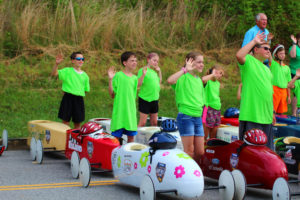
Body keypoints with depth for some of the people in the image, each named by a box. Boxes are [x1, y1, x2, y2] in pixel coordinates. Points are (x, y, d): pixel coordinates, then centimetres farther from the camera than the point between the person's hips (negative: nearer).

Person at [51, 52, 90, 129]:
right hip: (68, 99, -3)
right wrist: (57, 64, -27)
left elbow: (86, 90, 18)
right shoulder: (67, 71, -1)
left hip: (79, 99, 4)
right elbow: (54, 74, -13)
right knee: (66, 121, -1)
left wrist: (79, 93, 3)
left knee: (77, 123, 10)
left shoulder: (85, 75, 10)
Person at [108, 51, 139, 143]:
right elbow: (112, 94, -7)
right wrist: (110, 79, -14)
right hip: (119, 111, -4)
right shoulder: (118, 75, -4)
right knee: (117, 136, -1)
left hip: (131, 111, 4)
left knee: (131, 135, 6)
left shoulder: (135, 78, 10)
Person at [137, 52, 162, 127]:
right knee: (142, 122, -5)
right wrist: (143, 74, -30)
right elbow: (139, 84, -17)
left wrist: (159, 72, 10)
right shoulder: (143, 70, -9)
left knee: (154, 122, 11)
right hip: (145, 98, -7)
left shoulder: (155, 70, 11)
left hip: (154, 99, 7)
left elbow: (159, 82, 21)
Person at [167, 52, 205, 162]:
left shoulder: (199, 80, 16)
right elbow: (170, 80, -31)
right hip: (186, 116, -7)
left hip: (198, 118, 7)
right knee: (189, 151, -4)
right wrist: (185, 69, -27)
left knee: (200, 152, 7)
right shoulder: (183, 77, -7)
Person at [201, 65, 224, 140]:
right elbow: (203, 79, -32)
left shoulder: (218, 83, 16)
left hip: (217, 109, 8)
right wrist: (212, 75, -18)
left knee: (213, 134, 10)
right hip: (208, 108, -8)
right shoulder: (208, 81, -7)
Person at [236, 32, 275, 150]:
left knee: (266, 147, 12)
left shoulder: (266, 69, 22)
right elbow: (239, 56, -26)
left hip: (266, 116, 8)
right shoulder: (249, 60, -1)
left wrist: (272, 112, 23)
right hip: (251, 115, -8)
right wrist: (254, 41, -18)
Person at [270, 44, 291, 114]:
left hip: (283, 92, 5)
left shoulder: (287, 68, 14)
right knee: (272, 111, -11)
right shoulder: (273, 63, 1)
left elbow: (288, 83, 16)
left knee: (280, 112, 8)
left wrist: (289, 96, 13)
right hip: (274, 90, -5)